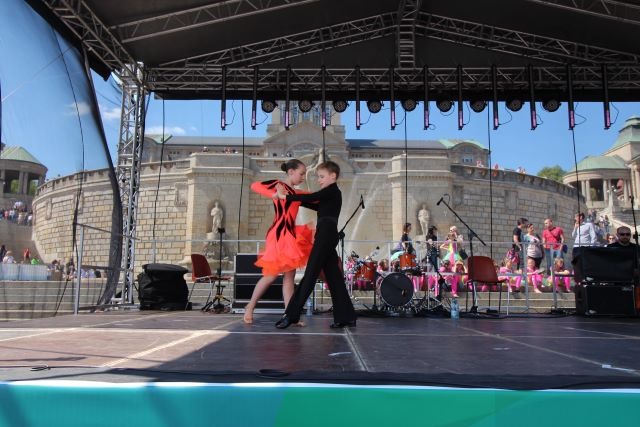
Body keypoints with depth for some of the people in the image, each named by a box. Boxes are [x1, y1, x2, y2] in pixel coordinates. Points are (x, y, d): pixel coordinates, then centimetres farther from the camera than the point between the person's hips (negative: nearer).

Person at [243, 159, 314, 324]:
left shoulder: (295, 192, 17)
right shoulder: (278, 184, -5)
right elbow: (255, 186, -17)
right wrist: (273, 194, -28)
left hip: (291, 236, 8)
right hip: (279, 235, -8)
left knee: (290, 275, 6)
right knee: (272, 275, -4)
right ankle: (250, 307, 14)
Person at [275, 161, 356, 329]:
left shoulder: (332, 191, -5)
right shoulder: (331, 194, 23)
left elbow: (310, 198, -13)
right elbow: (316, 206, 23)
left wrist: (285, 196, -7)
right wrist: (293, 198, 14)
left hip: (326, 235, -10)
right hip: (328, 237, 10)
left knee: (310, 274, -10)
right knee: (334, 277, 8)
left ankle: (291, 315, -9)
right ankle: (346, 316, 10)